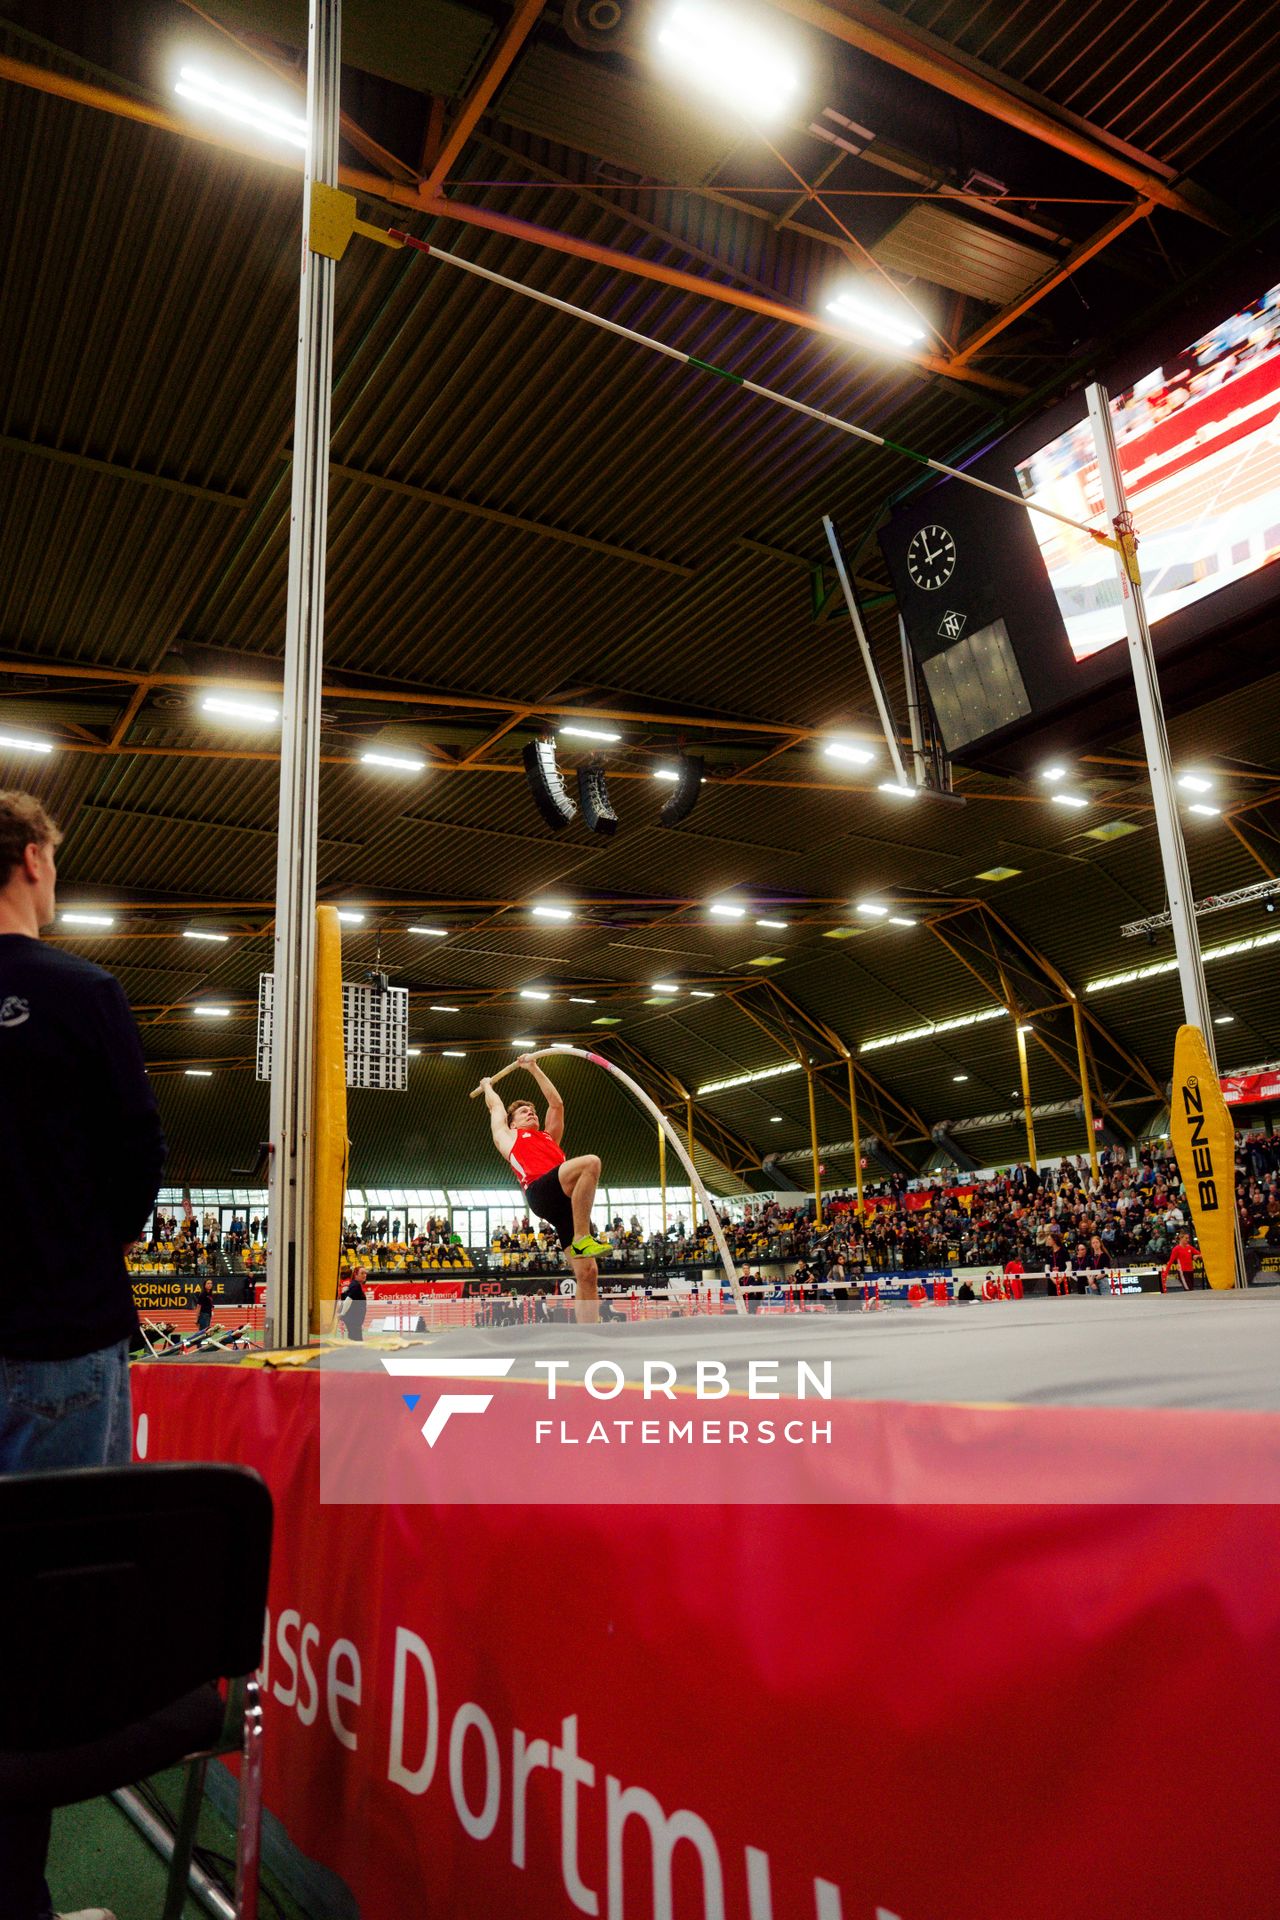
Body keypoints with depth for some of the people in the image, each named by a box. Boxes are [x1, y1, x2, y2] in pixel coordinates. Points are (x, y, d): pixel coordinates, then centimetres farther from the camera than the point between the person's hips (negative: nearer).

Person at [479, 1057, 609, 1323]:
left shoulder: (550, 1137, 39)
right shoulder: (507, 1136, 30)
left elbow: (556, 1103, 45)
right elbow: (496, 1105, 44)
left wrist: (533, 1068, 51)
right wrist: (487, 1086, 64)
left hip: (570, 1200, 5)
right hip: (540, 1190, -5)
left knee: (587, 1274, -9)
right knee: (590, 1162, -30)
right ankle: (582, 1238, -28)